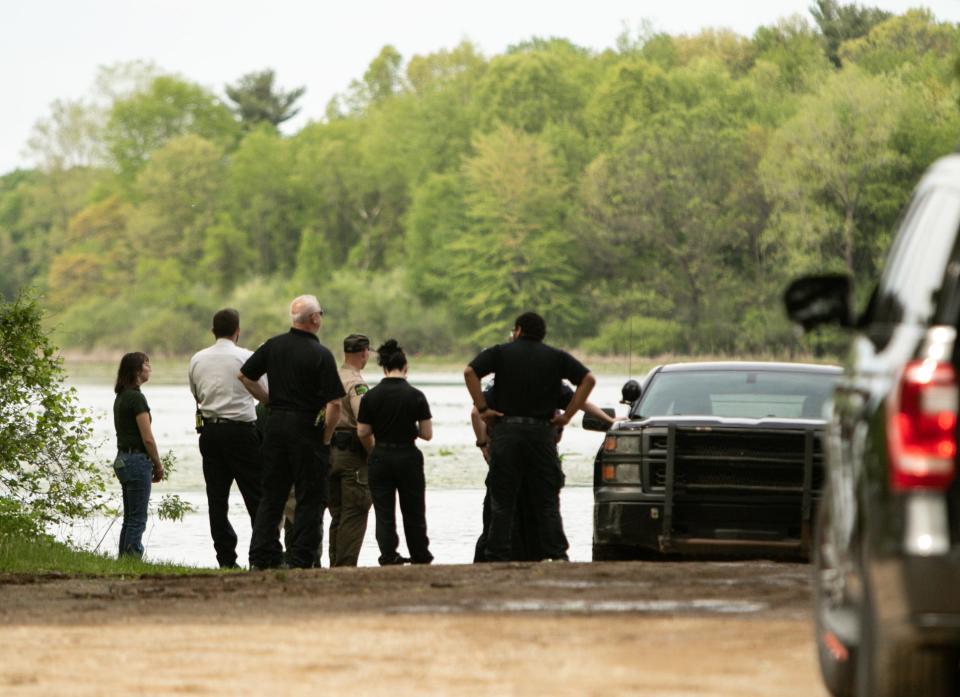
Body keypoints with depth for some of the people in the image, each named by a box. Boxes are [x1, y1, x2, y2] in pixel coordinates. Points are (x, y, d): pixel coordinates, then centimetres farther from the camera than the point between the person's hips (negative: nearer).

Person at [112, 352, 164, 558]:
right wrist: (158, 465, -3)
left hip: (123, 459, 9)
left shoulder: (121, 397, 14)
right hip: (137, 460, -9)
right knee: (137, 520, -6)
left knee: (130, 519, 13)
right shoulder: (136, 398, -14)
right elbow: (147, 438, -15)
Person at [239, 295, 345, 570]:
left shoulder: (273, 346, 4)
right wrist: (326, 438, -5)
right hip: (307, 429, -5)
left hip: (276, 423, 5)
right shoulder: (321, 354, -12)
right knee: (309, 498, 2)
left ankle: (261, 557, 9)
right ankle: (300, 559, -1)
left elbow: (244, 376, 12)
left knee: (271, 495, 11)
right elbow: (334, 403, -17)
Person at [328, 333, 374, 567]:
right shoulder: (357, 384, -14)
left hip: (330, 449, 8)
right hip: (353, 452, -8)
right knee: (354, 515, -4)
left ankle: (335, 565, 17)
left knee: (337, 515, 14)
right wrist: (373, 453, -12)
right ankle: (347, 566, -7)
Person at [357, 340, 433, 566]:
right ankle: (421, 559, 21)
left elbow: (362, 432, -3)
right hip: (408, 458, 0)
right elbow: (427, 434, -7)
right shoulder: (415, 396, -9)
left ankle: (388, 559, -4)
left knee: (384, 514, 4)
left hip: (380, 458, 0)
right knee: (413, 513, 13)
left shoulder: (371, 396, -6)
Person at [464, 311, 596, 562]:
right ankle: (557, 554, -2)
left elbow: (470, 372, -8)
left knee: (502, 503, 3)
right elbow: (588, 379, 2)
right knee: (547, 503, 5)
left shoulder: (501, 352, 6)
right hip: (542, 432, 1)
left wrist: (482, 408, -5)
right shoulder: (556, 357, 10)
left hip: (506, 430, -1)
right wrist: (567, 415, 2)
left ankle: (497, 557, -1)